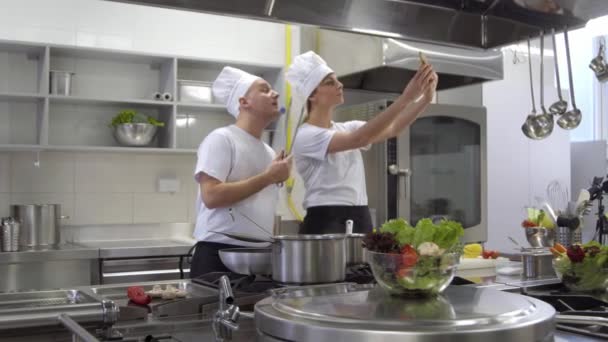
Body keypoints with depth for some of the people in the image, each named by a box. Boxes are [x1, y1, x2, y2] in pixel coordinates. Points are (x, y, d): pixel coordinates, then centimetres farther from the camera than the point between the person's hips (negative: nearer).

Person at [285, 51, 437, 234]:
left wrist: (425, 98, -16)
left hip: (361, 221, 7)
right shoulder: (306, 136, -12)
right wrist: (407, 97, -29)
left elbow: (393, 129, 0)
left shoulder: (347, 128, 13)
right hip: (325, 223, -7)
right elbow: (360, 139, -25)